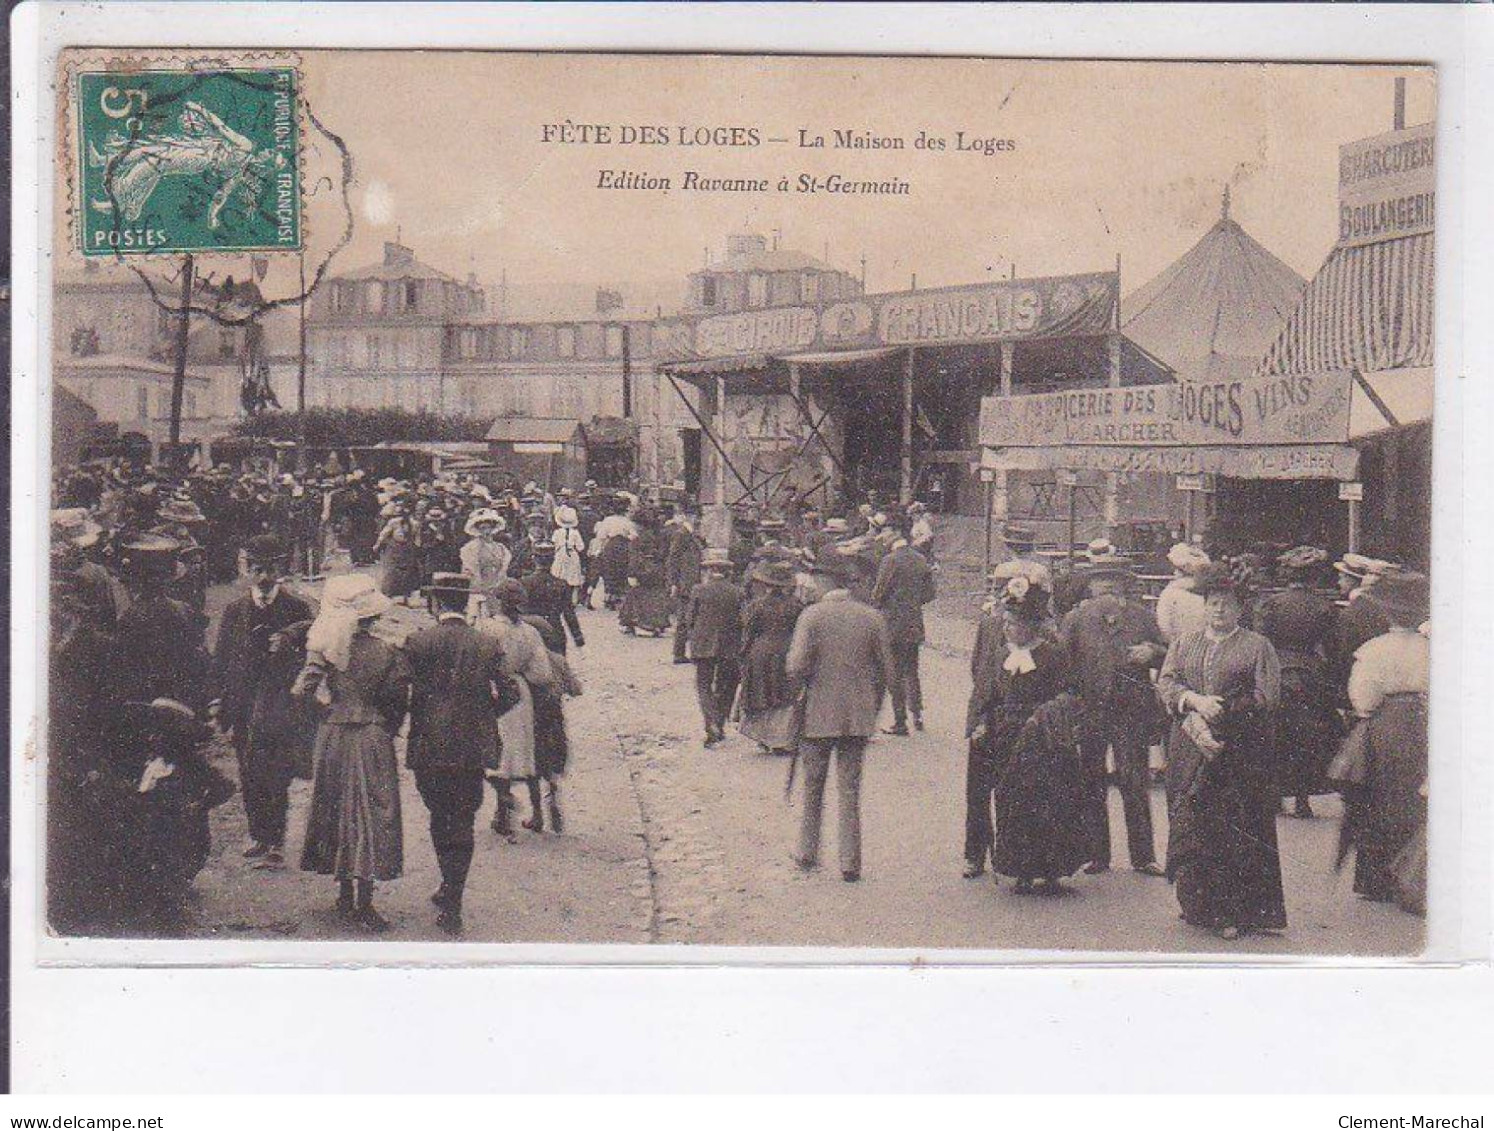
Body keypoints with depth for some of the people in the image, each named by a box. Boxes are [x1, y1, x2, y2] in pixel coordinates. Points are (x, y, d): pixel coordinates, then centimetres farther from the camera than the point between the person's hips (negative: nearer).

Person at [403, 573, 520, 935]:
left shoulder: (418, 643, -9)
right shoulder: (488, 645, -3)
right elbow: (508, 695, -2)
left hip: (429, 747, -1)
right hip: (472, 749, 1)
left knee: (440, 820, 15)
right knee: (463, 824, 9)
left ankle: (450, 890, 18)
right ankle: (452, 902, 10)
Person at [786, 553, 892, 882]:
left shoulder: (812, 616, -10)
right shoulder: (872, 618, 0)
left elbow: (797, 667, -15)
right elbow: (885, 672, 4)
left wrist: (803, 685, 7)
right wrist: (873, 709, 16)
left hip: (818, 715, -2)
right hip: (858, 718, 2)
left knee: (813, 786, 14)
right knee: (850, 790, 6)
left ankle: (807, 853, 22)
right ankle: (850, 863, 5)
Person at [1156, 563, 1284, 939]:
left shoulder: (1257, 646, 6)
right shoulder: (1184, 643, 17)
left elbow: (1266, 697, -4)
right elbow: (1165, 683, 6)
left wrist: (1219, 712, -12)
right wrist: (1194, 700, -13)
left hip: (1240, 752, -3)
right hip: (1190, 749, 3)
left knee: (1238, 832, -5)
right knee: (1192, 826, 1)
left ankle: (1235, 911, -2)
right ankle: (1198, 904, 10)